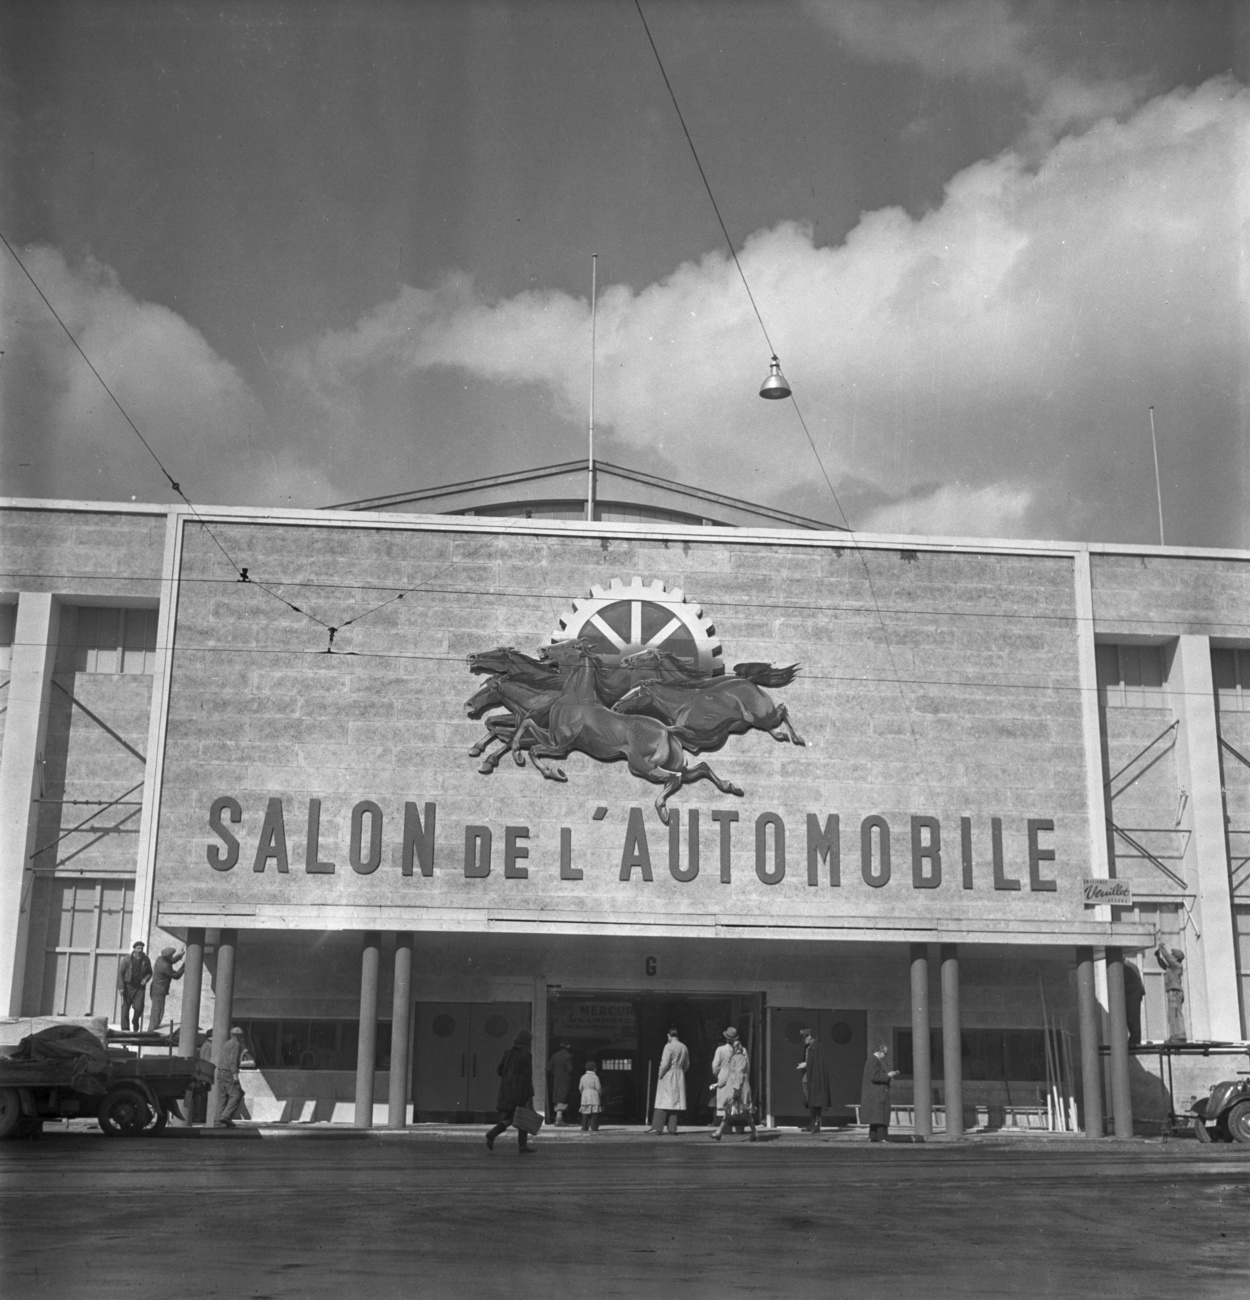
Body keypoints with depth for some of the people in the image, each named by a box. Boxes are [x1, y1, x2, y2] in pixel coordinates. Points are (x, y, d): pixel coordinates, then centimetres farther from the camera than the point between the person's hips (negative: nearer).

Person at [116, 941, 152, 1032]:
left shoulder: (145, 960, 2)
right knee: (125, 1008, 1)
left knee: (139, 1008, -8)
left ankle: (135, 1022, 22)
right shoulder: (127, 959, -6)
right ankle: (125, 1029, 10)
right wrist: (121, 987, -10)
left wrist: (146, 979, -8)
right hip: (128, 986, -1)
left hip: (139, 987, 1)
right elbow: (120, 973, -4)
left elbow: (149, 973, 14)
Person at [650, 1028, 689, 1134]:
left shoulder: (669, 1046, -12)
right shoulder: (683, 1047, 8)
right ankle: (672, 1128, 5)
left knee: (663, 1101, -3)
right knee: (675, 1101, 8)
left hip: (668, 1074, -6)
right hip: (679, 1077, 6)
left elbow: (665, 1063, -18)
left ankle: (658, 1128, -8)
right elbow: (687, 1064, 14)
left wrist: (660, 1075, -8)